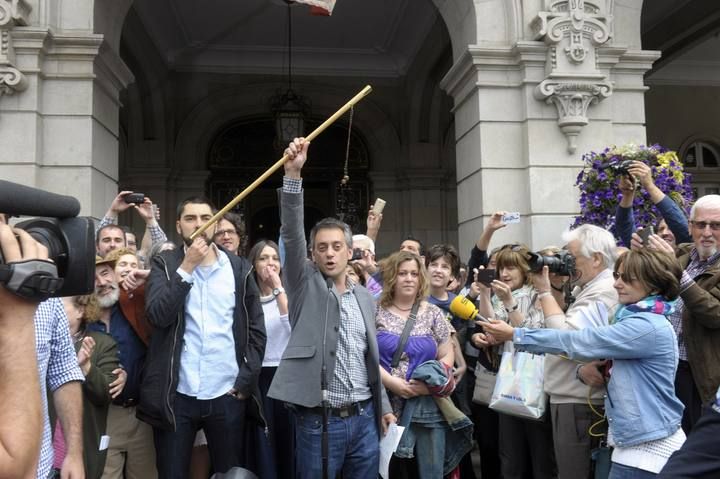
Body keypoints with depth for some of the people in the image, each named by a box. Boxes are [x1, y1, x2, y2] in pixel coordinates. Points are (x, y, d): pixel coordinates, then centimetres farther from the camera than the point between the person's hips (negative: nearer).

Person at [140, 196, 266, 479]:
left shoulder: (239, 268, 5)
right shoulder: (165, 264, 4)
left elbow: (256, 330, 4)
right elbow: (157, 315, -12)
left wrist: (245, 382, -3)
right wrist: (187, 267, -14)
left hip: (227, 394, 1)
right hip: (176, 394, 0)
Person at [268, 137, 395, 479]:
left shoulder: (365, 298, 11)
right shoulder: (305, 285, -1)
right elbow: (291, 234, -15)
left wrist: (383, 407, 13)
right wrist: (293, 174, -23)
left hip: (365, 419, 4)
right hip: (318, 421, -4)